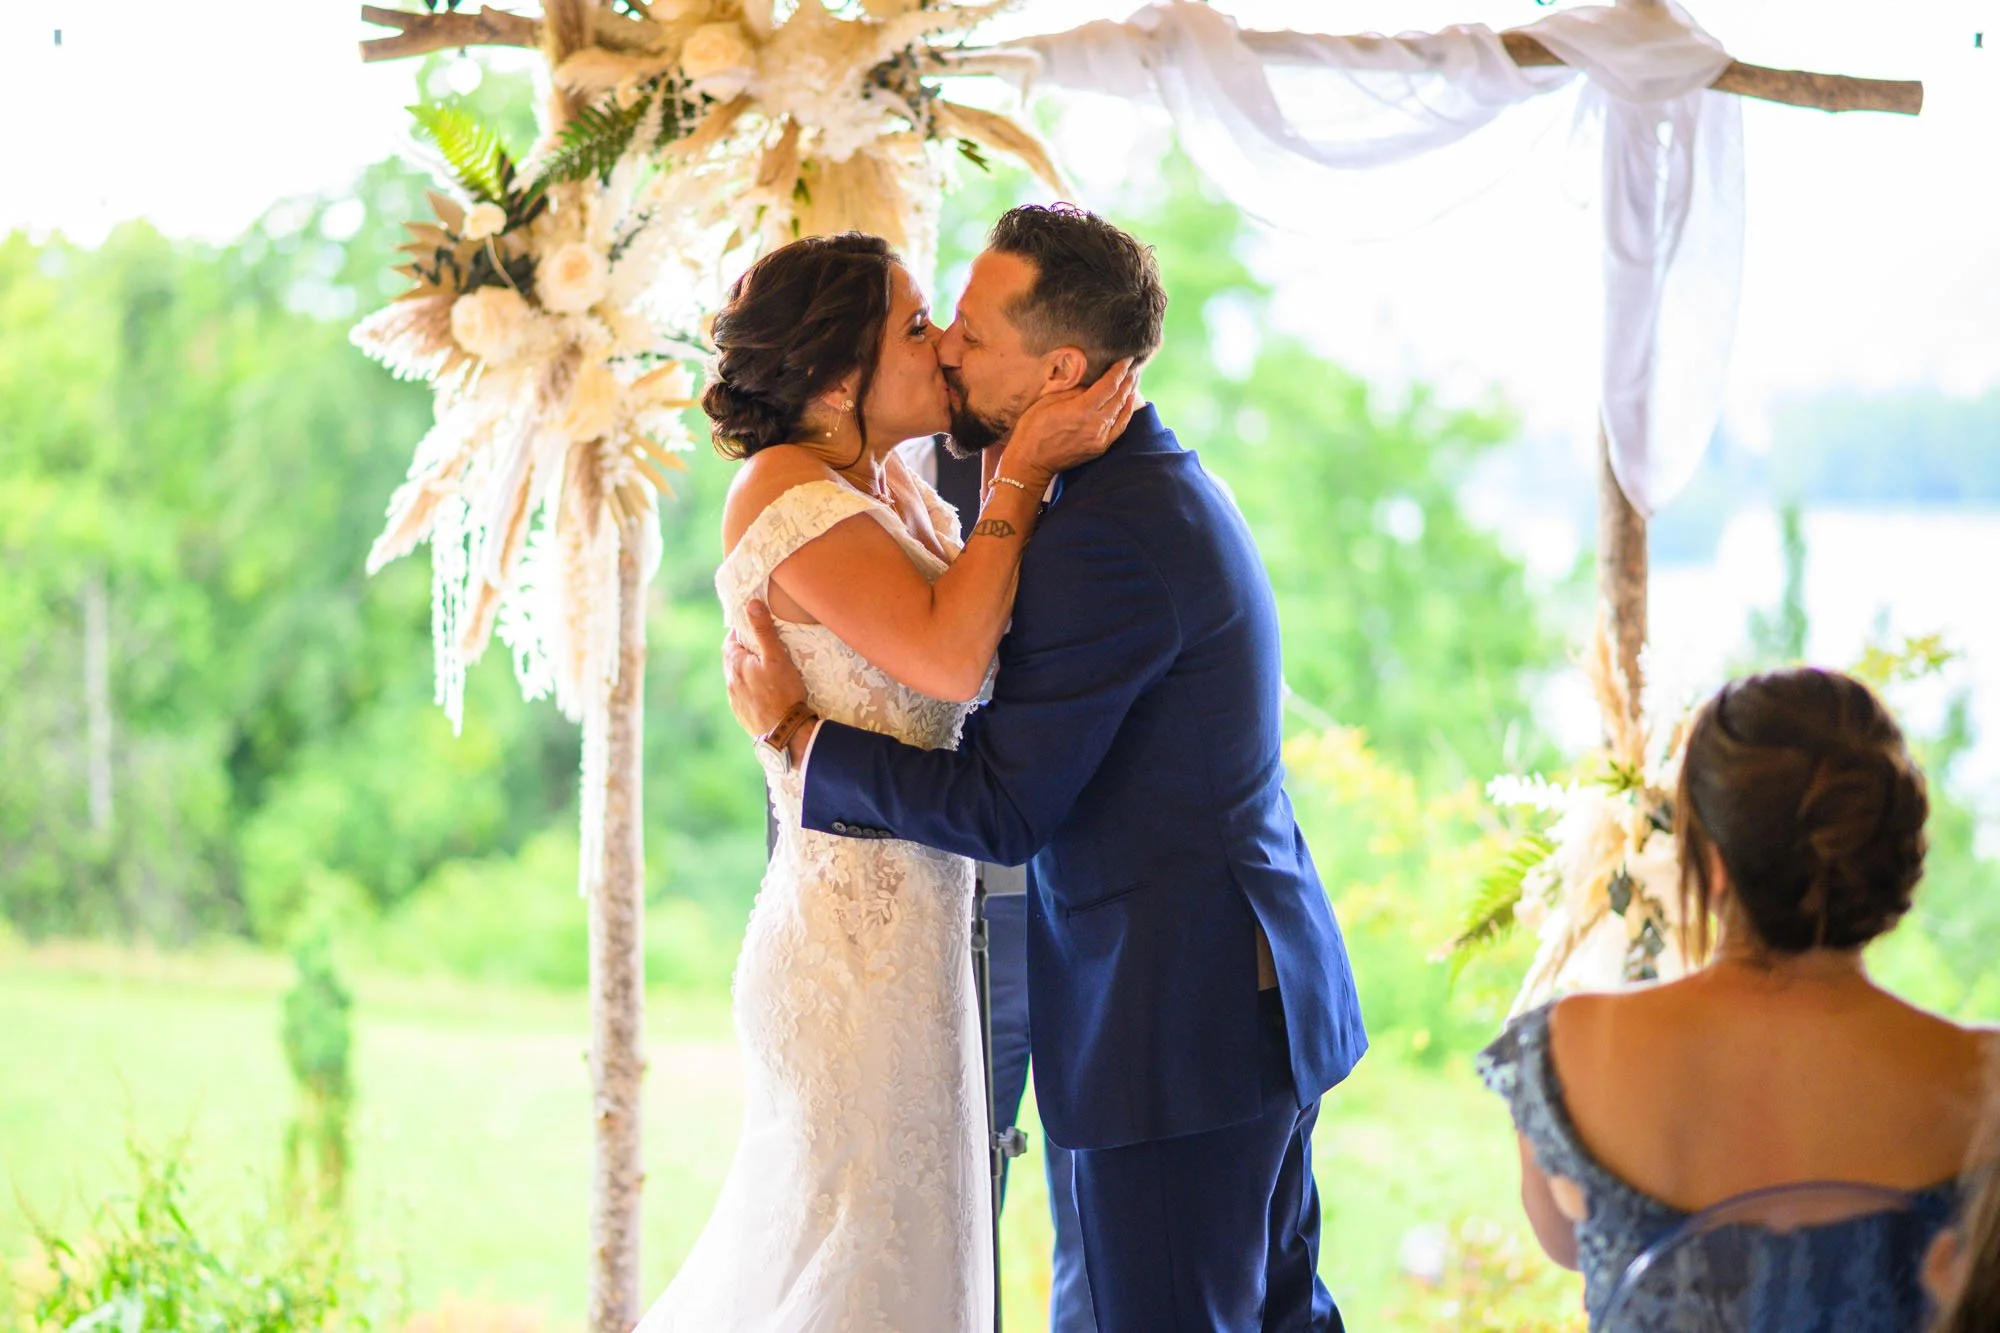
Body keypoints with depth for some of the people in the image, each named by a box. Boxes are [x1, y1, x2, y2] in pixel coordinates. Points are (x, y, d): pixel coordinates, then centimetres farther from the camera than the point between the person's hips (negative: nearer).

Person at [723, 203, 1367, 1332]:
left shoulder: (1111, 536, -21)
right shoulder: (1157, 484, 11)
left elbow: (1000, 812, -19)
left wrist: (795, 730, -10)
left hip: (1174, 1021, -10)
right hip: (1261, 987, 10)